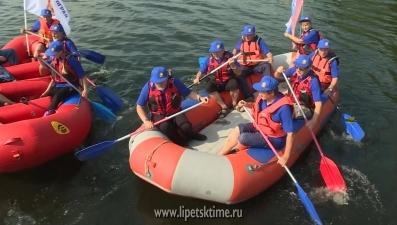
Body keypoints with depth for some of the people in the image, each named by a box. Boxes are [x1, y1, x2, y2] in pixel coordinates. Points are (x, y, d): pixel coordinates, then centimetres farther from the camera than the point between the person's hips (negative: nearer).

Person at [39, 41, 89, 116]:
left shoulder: (71, 60, -18)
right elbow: (44, 65, 23)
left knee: (57, 96, -35)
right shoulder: (53, 58, 3)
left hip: (69, 87, -8)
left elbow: (82, 76, -16)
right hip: (57, 86, 9)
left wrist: (85, 90, -24)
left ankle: (48, 113, -44)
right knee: (43, 98, -8)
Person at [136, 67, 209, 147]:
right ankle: (181, 143, -5)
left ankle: (191, 136, 14)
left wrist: (200, 98, -26)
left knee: (186, 127, -25)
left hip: (175, 112, 1)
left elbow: (189, 93, -7)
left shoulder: (175, 82, -18)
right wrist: (146, 121, -22)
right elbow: (139, 107, -9)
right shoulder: (148, 87, -18)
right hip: (159, 115, 0)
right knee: (165, 127, -33)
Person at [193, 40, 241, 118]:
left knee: (234, 83, -34)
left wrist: (233, 65, -30)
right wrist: (197, 78, -18)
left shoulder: (229, 56, -10)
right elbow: (201, 71, 3)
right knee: (208, 86, -29)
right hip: (216, 84, 2)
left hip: (228, 82, -1)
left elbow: (239, 73, -11)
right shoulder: (209, 59, -7)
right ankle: (224, 107, -22)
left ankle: (235, 104, -9)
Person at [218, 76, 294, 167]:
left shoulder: (283, 108, -32)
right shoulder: (264, 97, -10)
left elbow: (290, 133, -29)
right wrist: (247, 104, -6)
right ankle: (219, 155, -5)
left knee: (243, 138, -21)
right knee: (240, 128, -8)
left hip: (274, 139, -8)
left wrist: (286, 156, -29)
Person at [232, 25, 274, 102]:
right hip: (245, 66, 1)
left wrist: (270, 57, -32)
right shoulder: (241, 41, 9)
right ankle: (249, 96, -33)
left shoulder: (259, 41, -1)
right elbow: (235, 50, 28)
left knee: (267, 65, -31)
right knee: (238, 75, -31)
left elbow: (268, 52, -8)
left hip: (257, 65, -1)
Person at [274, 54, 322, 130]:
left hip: (305, 109, -6)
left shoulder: (313, 81, -24)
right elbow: (277, 76, 1)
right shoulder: (294, 71, -9)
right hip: (290, 102, 6)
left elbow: (318, 103, -25)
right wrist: (278, 72, -24)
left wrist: (313, 121, -36)